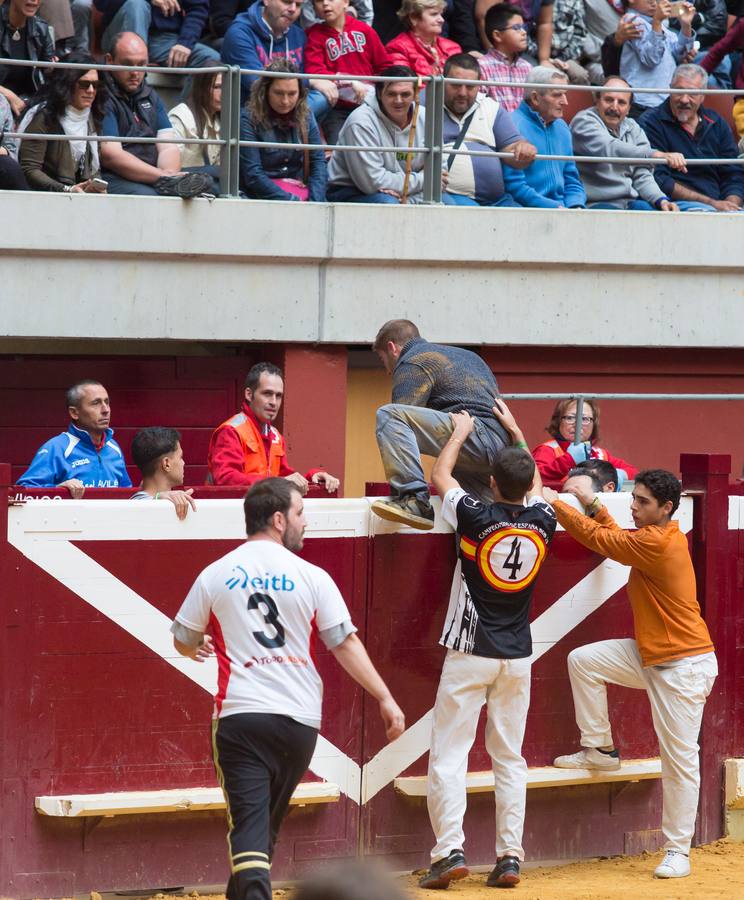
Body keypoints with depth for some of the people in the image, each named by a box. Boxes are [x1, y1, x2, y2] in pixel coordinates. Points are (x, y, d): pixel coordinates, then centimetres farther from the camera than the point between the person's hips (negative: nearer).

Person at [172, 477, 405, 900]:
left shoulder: (215, 575, 1)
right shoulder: (311, 578, -2)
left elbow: (184, 642, 10)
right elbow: (346, 644, -4)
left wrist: (198, 648, 33)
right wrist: (386, 698, 0)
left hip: (239, 715, -1)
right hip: (299, 720, 1)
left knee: (249, 825, -7)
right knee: (266, 825, 17)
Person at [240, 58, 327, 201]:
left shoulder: (305, 116, 10)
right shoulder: (248, 120, -5)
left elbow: (318, 162, 6)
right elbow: (252, 175, -11)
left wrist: (315, 200, -11)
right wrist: (291, 200, -17)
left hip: (301, 192, 4)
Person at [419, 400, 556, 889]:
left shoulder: (477, 517, -14)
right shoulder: (543, 520, -2)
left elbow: (439, 476, 4)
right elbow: (535, 484, 22)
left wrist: (460, 433, 20)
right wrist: (515, 430, 32)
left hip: (470, 653, -4)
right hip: (518, 657, 4)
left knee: (449, 753, -3)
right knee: (510, 757, 9)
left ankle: (451, 850, -13)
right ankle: (510, 856, 5)